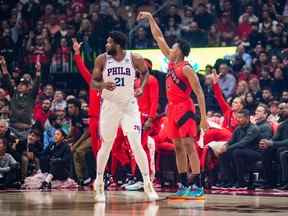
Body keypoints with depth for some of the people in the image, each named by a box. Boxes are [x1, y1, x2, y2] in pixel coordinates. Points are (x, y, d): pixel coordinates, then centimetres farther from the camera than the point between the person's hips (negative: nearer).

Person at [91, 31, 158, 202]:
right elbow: (94, 82, -1)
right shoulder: (102, 59, -6)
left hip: (129, 105, -1)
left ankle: (148, 184, -5)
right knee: (106, 146, 8)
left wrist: (142, 87, -4)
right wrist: (103, 85, -23)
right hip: (110, 105, 1)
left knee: (136, 144, -11)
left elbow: (145, 72, 13)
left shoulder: (135, 59, -6)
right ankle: (99, 184, 23)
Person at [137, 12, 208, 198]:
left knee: (189, 145, -12)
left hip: (184, 108, -9)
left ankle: (198, 186, -15)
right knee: (178, 146, 8)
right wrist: (150, 19, 16)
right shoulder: (172, 62, 10)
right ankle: (184, 185, 12)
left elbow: (199, 93, -16)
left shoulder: (186, 69, -13)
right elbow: (159, 38, 18)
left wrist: (204, 117, -20)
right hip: (173, 108, 9)